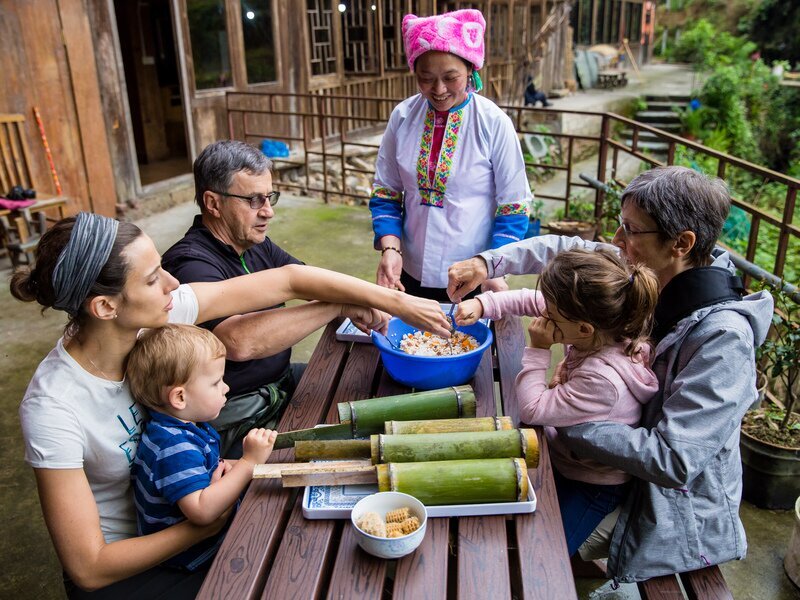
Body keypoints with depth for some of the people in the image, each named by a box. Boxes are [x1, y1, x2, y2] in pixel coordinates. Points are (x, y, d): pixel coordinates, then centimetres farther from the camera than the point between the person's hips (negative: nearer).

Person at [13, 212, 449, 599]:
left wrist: (397, 302, -16)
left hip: (180, 511, 5)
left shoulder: (158, 315, -19)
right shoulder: (52, 409, -30)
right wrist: (208, 525, -20)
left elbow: (287, 280, -16)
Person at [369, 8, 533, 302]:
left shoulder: (493, 123, -12)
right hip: (412, 273, 3)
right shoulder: (402, 116, -4)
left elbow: (513, 206, -7)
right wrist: (390, 248, -11)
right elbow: (385, 193, 4)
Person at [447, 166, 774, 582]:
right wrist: (487, 263, -11)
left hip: (678, 513, -7)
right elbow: (570, 250, 0)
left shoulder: (721, 336, -33)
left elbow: (674, 461, -33)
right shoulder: (650, 272, -11)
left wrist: (567, 421, -28)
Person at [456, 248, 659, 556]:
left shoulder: (603, 379, -40)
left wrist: (538, 350, -24)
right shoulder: (603, 325, -18)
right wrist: (482, 304, -12)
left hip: (591, 484, -8)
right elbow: (533, 301, -3)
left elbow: (533, 410, -28)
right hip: (563, 448, 8)